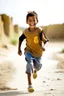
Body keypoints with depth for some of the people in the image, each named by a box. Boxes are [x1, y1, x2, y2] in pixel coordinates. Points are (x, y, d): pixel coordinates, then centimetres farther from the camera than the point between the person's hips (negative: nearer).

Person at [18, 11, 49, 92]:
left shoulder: (39, 31, -20)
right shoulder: (25, 32, -11)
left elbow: (45, 40, -23)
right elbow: (20, 39, 7)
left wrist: (44, 46, -44)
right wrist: (19, 49, 4)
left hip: (38, 53, 1)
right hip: (29, 52, -1)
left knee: (38, 66, 18)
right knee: (29, 64, -24)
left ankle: (35, 71, 61)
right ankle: (30, 85, -25)